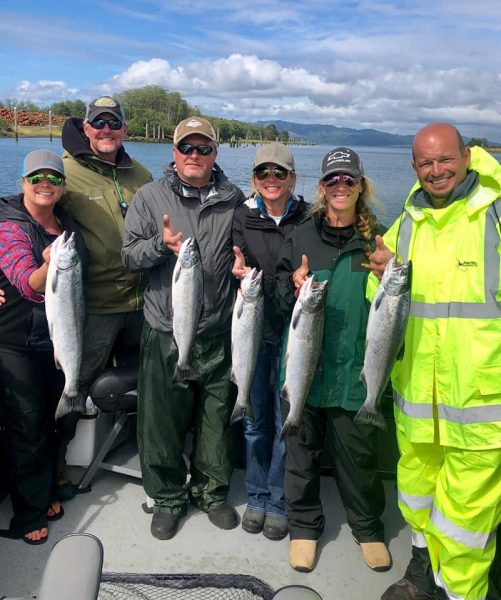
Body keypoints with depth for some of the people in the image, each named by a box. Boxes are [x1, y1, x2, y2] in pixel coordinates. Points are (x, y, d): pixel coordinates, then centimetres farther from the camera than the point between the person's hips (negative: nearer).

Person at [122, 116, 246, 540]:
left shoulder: (234, 200, 7)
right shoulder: (149, 197, 3)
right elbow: (128, 257, -1)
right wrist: (161, 243, -18)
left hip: (220, 333, 2)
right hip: (165, 333, -1)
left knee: (218, 418, 12)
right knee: (163, 421, 7)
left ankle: (212, 491, 33)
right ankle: (167, 497, 28)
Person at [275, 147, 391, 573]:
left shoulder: (378, 238, 3)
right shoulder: (301, 236, 4)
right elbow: (280, 299, 8)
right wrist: (294, 287, -14)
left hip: (356, 367, 0)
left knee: (358, 451, 9)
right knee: (302, 448, 11)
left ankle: (368, 528, 33)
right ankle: (304, 526, 32)